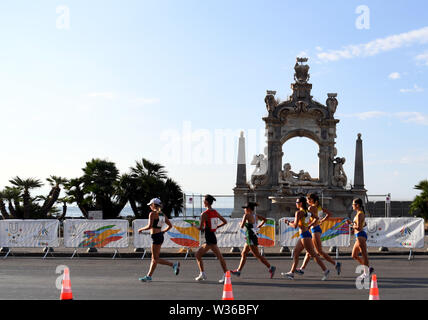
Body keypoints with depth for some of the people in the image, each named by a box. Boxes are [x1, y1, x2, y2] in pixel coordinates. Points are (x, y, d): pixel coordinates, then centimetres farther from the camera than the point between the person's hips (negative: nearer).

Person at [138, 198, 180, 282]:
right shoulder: (162, 214, 11)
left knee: (155, 259, -4)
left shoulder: (152, 213, -12)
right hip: (160, 236, 9)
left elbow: (149, 226, -20)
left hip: (156, 237, -9)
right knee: (154, 258, 11)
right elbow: (170, 225, 13)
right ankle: (149, 276, 15)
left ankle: (173, 265, -9)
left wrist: (141, 229, -4)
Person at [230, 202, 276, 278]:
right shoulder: (255, 215, 11)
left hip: (251, 237, -9)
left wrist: (240, 223, 6)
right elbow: (264, 219, 20)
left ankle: (271, 268, -8)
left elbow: (242, 226, -15)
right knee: (243, 254, 14)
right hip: (252, 237, 9)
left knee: (257, 255, -7)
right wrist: (259, 226, 21)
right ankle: (238, 271, 18)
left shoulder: (247, 215, -13)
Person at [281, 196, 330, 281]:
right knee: (295, 253, 10)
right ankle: (292, 273, 13)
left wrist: (288, 223, 1)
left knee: (313, 254, -6)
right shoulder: (307, 212, 13)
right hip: (304, 235, 10)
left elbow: (295, 226, -17)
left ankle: (325, 270, -3)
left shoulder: (299, 212, -13)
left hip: (305, 235, -10)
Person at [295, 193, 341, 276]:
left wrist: (308, 226, -21)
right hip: (317, 229, 10)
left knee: (319, 251, -7)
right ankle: (302, 269, 14)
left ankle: (336, 264, -8)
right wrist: (322, 221, 18)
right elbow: (329, 214, 15)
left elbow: (316, 218, -25)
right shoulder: (319, 207, 12)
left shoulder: (311, 208, -14)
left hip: (315, 229, -10)